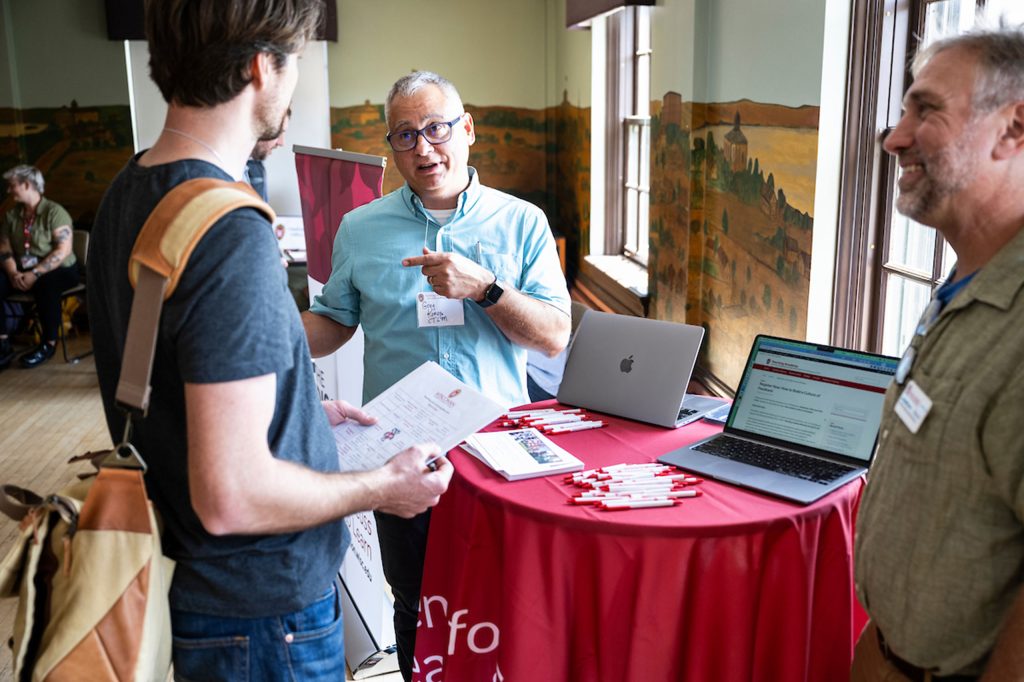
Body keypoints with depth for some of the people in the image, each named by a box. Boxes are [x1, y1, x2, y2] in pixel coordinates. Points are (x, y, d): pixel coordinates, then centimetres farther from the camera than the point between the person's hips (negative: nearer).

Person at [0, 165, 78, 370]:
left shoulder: (54, 212, -10)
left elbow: (64, 251, -19)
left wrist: (35, 274, -25)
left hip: (59, 271, -5)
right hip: (23, 271, 5)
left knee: (45, 285, -39)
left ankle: (48, 344, -21)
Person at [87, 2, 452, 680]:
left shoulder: (125, 194, 2)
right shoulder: (233, 232, -29)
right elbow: (231, 496, -30)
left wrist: (307, 411, 14)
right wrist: (382, 487, -16)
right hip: (259, 611, -8)